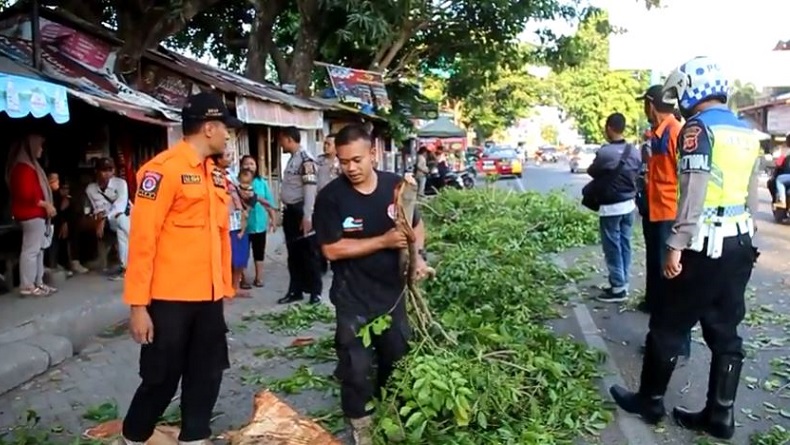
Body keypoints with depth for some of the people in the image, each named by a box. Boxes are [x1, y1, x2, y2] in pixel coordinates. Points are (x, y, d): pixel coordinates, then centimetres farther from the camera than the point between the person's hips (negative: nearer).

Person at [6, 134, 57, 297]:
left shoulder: (29, 166, 19)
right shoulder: (23, 168, -15)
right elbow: (26, 194, -22)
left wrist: (46, 205, 12)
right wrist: (46, 205, -15)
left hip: (35, 213, 11)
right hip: (31, 214, -11)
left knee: (38, 249, 12)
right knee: (31, 250, -9)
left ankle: (37, 283, 16)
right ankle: (27, 286, -7)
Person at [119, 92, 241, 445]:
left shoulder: (215, 174, 12)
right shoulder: (164, 169, -13)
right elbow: (142, 239, -15)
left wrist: (224, 288, 15)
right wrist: (138, 304, -16)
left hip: (208, 299, 7)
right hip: (170, 300, -7)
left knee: (207, 376, 14)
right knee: (161, 381, 7)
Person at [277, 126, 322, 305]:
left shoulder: (306, 159, -15)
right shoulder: (292, 159, 14)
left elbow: (310, 188, -21)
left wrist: (307, 216, -24)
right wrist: (286, 211, 17)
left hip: (301, 211, -9)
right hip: (290, 210, 9)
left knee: (308, 252, 1)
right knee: (293, 253, 13)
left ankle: (315, 291, 12)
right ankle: (295, 290, 22)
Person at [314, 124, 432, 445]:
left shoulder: (396, 186, -6)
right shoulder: (331, 197, -15)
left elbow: (416, 225, 9)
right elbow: (332, 249, -20)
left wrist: (417, 255, -11)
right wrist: (383, 241, -25)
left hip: (393, 291, 4)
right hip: (353, 298, -4)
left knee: (397, 358, 18)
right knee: (356, 366, 4)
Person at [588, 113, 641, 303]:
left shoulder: (605, 152, -20)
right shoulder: (634, 151, 2)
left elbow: (592, 171, -4)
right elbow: (637, 173, 12)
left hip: (611, 207, -7)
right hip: (629, 204, 7)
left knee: (612, 247, 0)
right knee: (624, 244, 13)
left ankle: (618, 288, 4)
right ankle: (622, 282, 21)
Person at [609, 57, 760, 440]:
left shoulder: (698, 128, -12)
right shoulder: (747, 132, 12)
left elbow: (693, 194, -20)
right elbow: (751, 196, 16)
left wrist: (676, 246, -19)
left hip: (705, 247, -8)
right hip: (740, 244, 8)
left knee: (668, 326, 6)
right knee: (725, 331, 13)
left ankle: (649, 401, 19)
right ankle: (720, 415, 20)